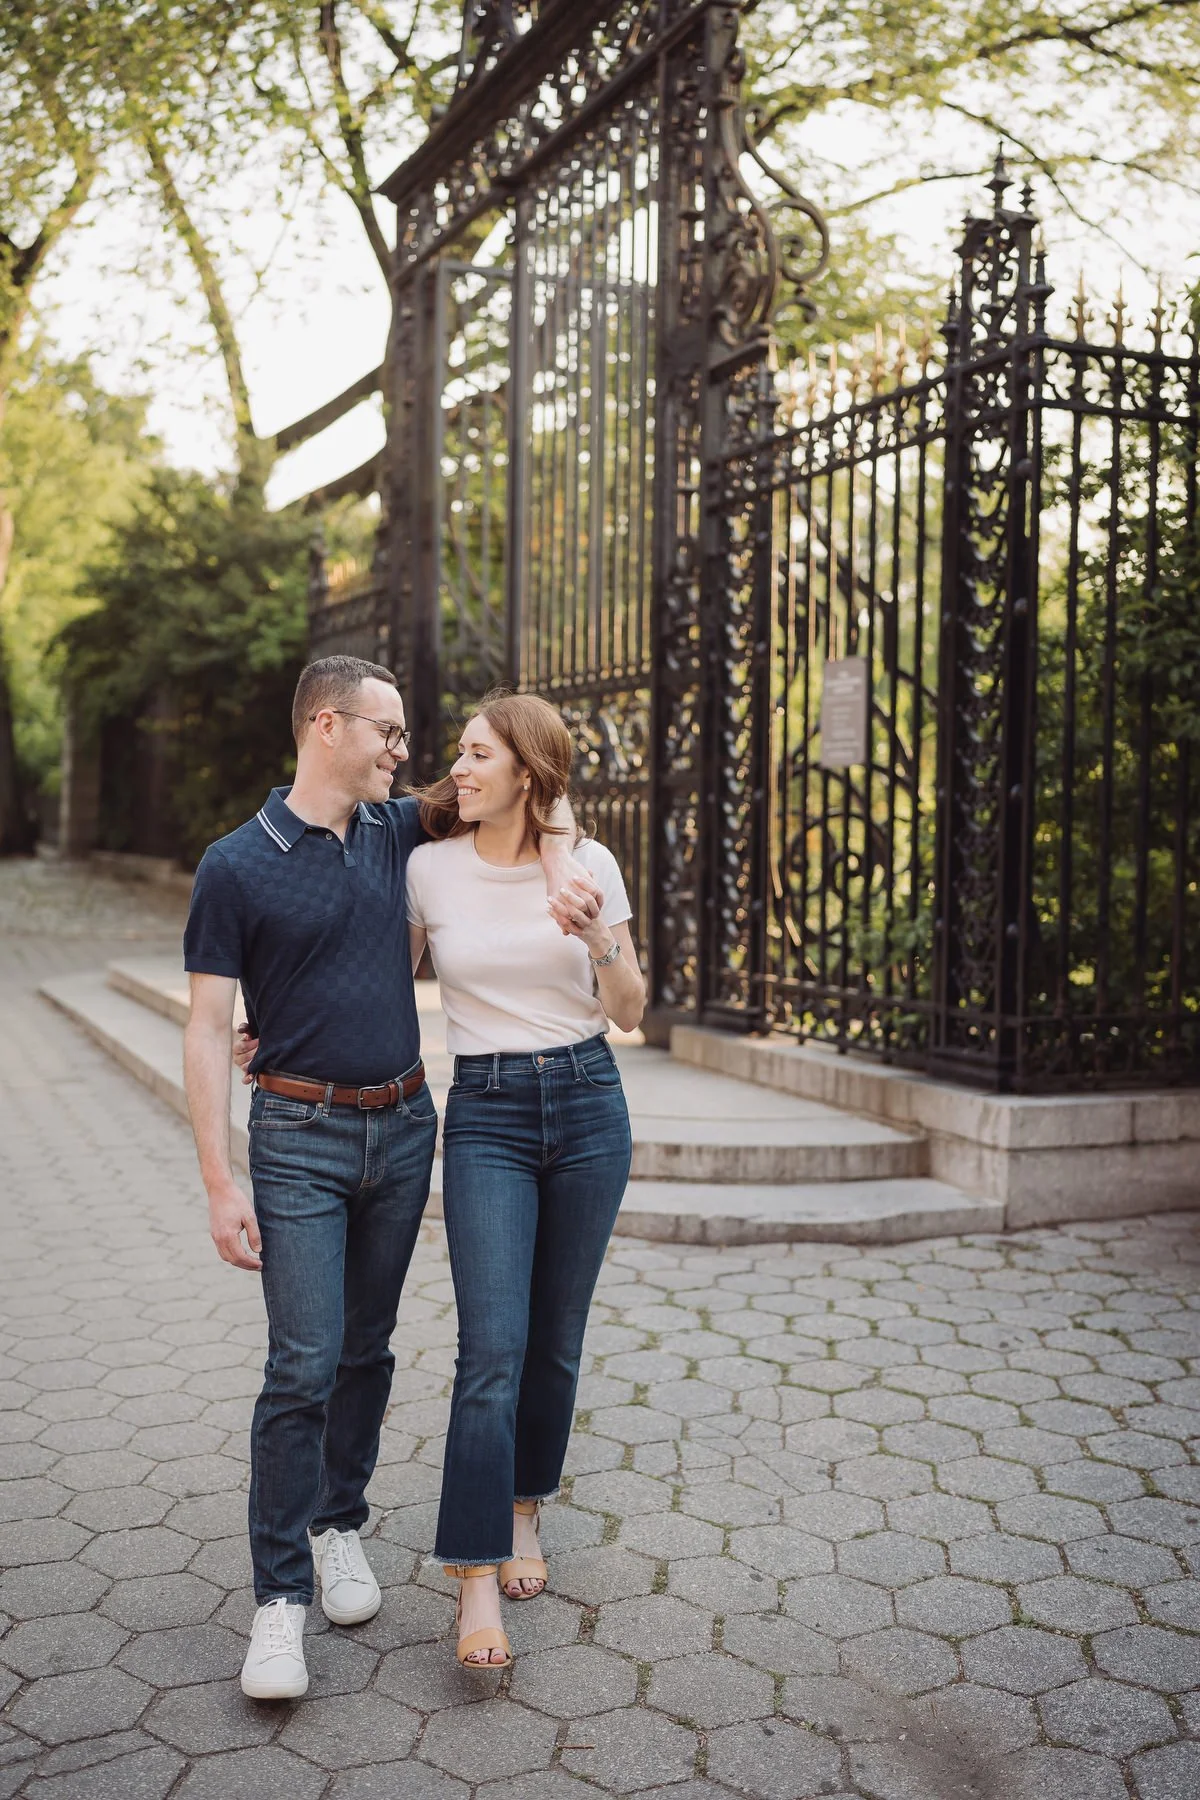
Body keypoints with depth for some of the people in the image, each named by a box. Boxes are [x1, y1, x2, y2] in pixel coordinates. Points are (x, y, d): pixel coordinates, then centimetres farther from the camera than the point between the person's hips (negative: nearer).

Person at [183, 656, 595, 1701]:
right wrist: (221, 1184, -14)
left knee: (367, 1347, 13)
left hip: (403, 1127, 5)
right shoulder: (237, 867, -8)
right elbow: (209, 1032, -8)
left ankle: (340, 1524, 31)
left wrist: (556, 857, -4)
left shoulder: (397, 832, 6)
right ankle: (280, 1596, 3)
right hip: (301, 1136, -5)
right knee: (305, 1363, -8)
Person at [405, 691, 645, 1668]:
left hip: (586, 1102, 1)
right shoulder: (429, 868, -1)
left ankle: (524, 1512, 33)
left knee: (556, 1340, 11)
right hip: (484, 1112, -1)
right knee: (492, 1347, -10)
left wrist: (601, 943, -16)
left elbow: (629, 1013, 2)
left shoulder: (589, 864, -1)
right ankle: (478, 1582, -2)